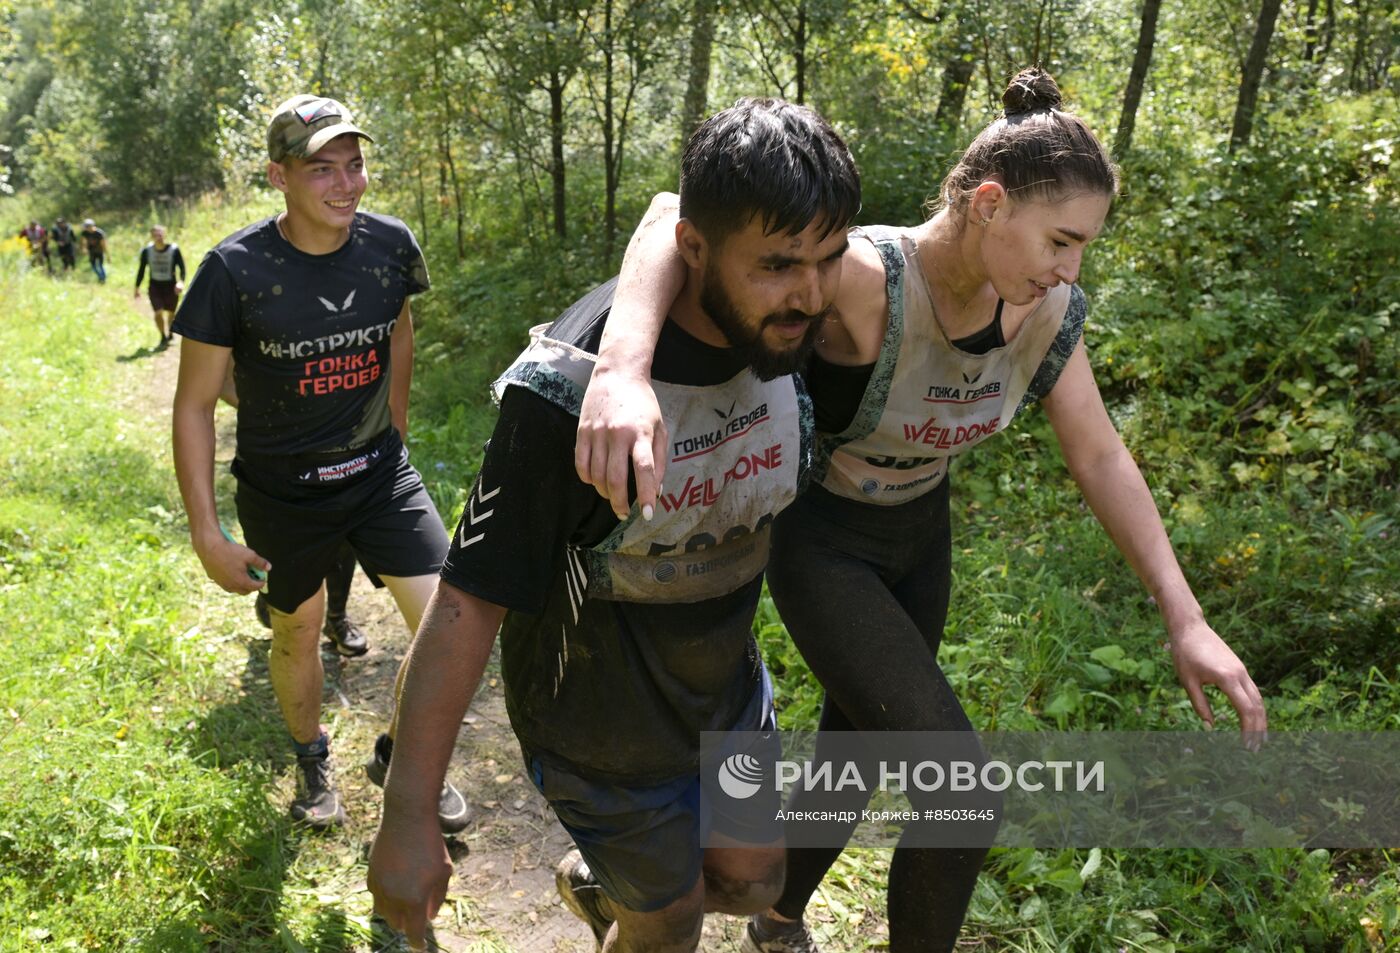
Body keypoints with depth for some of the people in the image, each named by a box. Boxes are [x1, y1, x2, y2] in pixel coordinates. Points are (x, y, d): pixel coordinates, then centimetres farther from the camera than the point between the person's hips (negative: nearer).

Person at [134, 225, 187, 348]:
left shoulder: (174, 249, -10)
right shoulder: (147, 251, -4)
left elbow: (182, 267, -8)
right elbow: (141, 270, 5)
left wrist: (181, 281, -27)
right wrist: (137, 288, 7)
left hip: (171, 286, -1)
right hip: (155, 286, 1)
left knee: (171, 313, 10)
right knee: (158, 312, -10)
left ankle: (169, 334, 35)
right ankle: (163, 337, 6)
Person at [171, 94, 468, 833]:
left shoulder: (390, 244, -10)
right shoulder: (235, 270, -19)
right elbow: (194, 404, -11)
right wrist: (206, 532, -13)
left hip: (379, 472, 2)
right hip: (281, 490, -2)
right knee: (297, 631, 18)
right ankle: (310, 757, 47)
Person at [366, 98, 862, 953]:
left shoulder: (794, 335, -15)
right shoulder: (576, 388, -33)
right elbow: (471, 600, -28)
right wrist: (407, 818, -24)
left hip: (728, 688, 6)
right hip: (606, 725, -5)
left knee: (752, 881, 21)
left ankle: (594, 882, 50)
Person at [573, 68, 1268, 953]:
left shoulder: (1046, 311, -13)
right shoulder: (870, 278, -34)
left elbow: (1101, 458, -6)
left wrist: (1187, 618, -12)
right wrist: (625, 365, -64)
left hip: (920, 537, 7)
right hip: (823, 547, -7)